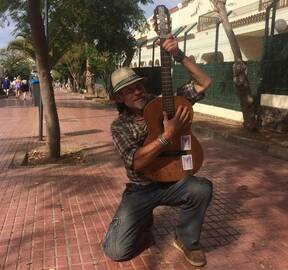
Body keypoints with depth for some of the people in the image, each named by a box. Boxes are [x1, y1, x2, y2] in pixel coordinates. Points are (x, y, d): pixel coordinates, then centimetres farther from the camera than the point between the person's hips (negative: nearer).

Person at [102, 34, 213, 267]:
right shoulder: (119, 126, -7)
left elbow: (204, 82, -5)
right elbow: (137, 162, -23)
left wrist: (179, 55, -16)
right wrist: (168, 135, -31)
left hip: (173, 182, 2)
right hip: (140, 190, -2)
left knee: (202, 188, -33)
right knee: (117, 250, -19)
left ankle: (187, 240, -3)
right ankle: (143, 223, 16)